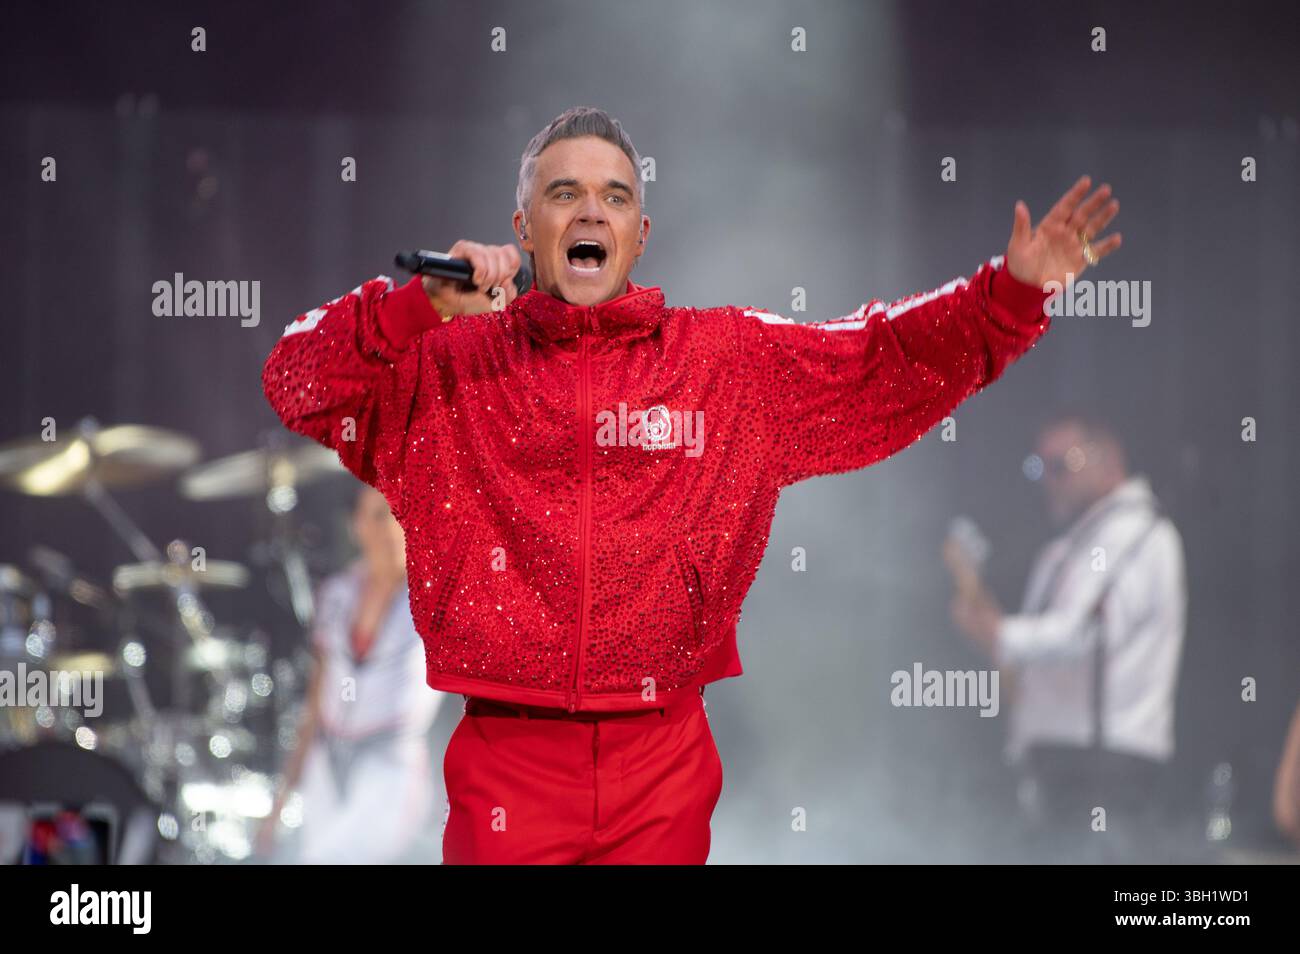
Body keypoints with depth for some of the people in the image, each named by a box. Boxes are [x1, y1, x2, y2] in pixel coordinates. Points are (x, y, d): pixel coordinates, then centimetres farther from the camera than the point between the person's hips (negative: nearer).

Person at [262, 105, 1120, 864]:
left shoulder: (735, 360, 8)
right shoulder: (447, 364, 5)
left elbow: (888, 360, 9)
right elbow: (300, 383, -1)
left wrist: (1013, 291, -3)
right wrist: (420, 305, -15)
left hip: (662, 766, 1)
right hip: (508, 766, -1)